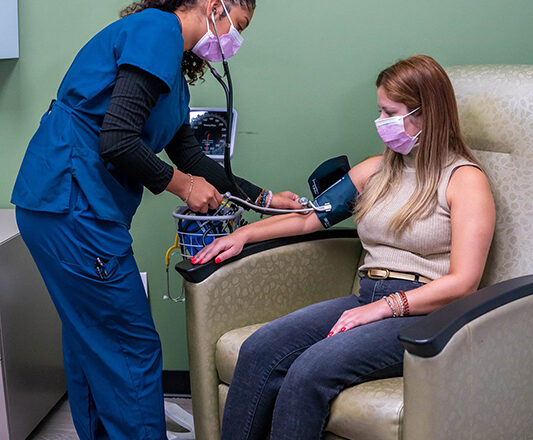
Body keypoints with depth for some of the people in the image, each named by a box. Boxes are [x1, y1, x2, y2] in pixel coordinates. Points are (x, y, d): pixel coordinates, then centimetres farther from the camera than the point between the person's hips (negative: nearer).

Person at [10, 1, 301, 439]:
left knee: (91, 342, 17)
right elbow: (116, 141, -21)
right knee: (133, 347, -3)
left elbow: (190, 155, 27)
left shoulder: (171, 66, 21)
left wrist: (264, 198, 29)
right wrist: (183, 185, -6)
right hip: (72, 205, -10)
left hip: (62, 205, 10)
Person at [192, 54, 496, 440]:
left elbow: (463, 281, -10)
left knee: (311, 371, -31)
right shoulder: (378, 170, 20)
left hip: (425, 314, -6)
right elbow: (311, 215, 25)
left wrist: (385, 307, -17)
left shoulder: (464, 179, -1)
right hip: (368, 302, 6)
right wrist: (244, 234, 14)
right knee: (258, 352, -19)